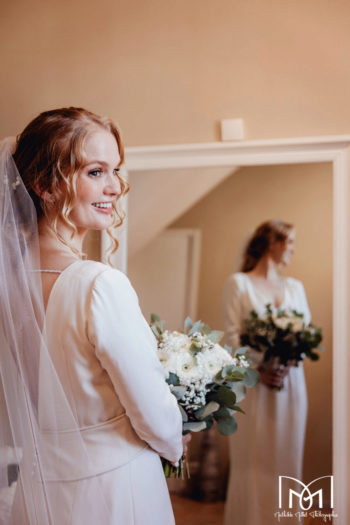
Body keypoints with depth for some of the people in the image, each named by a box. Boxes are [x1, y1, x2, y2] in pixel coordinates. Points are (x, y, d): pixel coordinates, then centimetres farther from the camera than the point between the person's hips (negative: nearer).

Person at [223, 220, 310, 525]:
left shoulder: (295, 287, 15)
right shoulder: (239, 283, 2)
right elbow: (233, 335, -5)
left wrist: (288, 363, -12)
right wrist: (260, 369, -18)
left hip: (290, 380, 4)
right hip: (253, 383, -4)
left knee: (286, 457, 7)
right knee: (253, 460, 1)